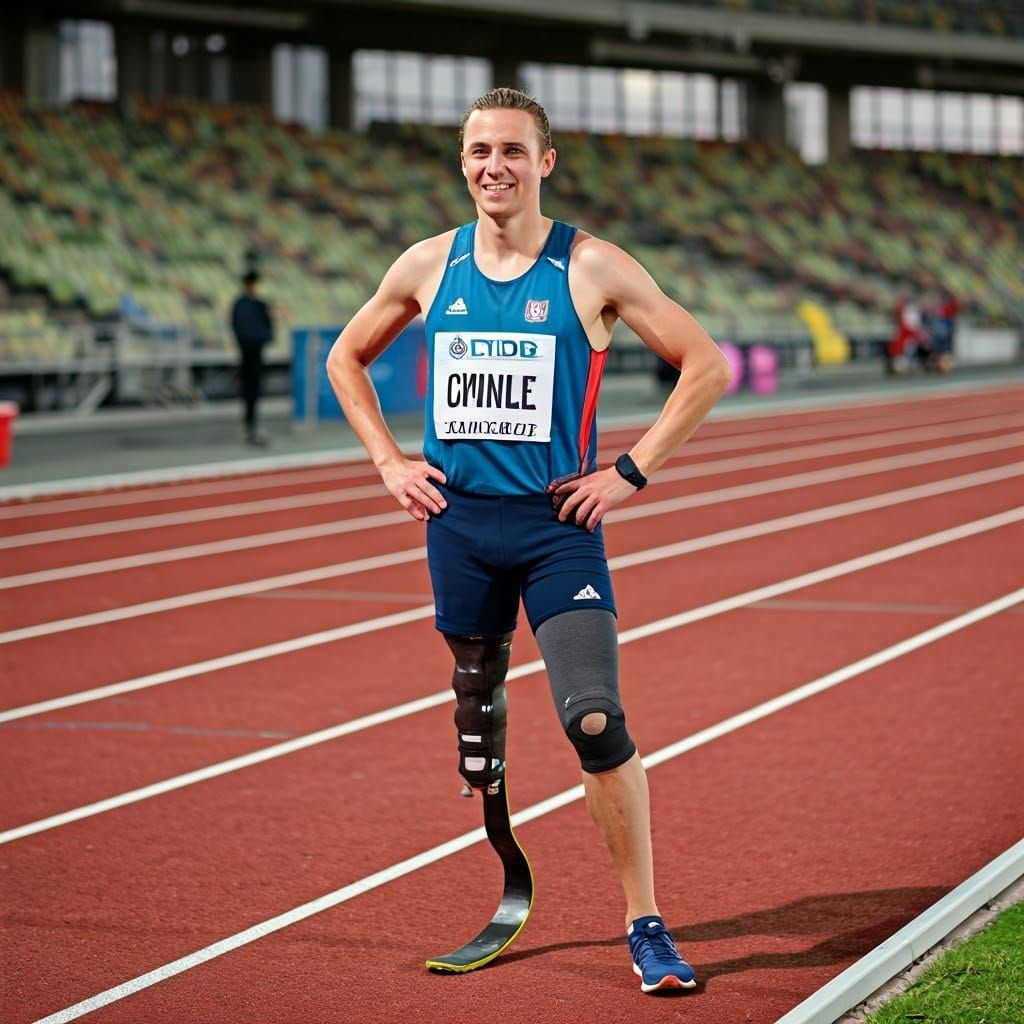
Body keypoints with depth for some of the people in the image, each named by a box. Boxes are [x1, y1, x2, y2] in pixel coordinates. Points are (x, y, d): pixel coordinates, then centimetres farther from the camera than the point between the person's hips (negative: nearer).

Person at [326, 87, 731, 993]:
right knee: (477, 707, 15)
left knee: (597, 721, -16)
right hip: (458, 519, 4)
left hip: (558, 523, -4)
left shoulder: (592, 269, -6)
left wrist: (632, 473, -8)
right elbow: (347, 358, 20)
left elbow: (708, 366, -3)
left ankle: (646, 925, -7)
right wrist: (389, 462, 8)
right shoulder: (429, 266, 4)